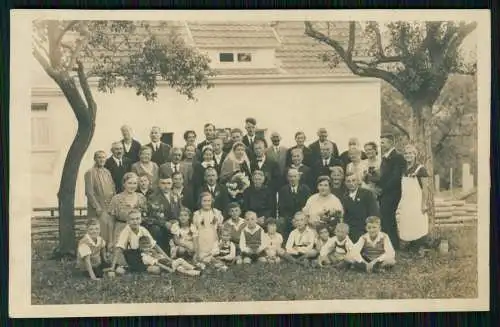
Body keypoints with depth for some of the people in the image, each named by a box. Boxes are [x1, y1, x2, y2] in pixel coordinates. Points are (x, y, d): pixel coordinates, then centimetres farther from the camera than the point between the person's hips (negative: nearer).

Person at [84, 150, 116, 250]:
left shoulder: (107, 172, 15)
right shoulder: (90, 173, -6)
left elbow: (113, 189, 18)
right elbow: (89, 192, -11)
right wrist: (97, 207, -15)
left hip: (110, 207, 6)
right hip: (98, 208, -6)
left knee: (111, 229, 4)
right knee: (100, 231, -6)